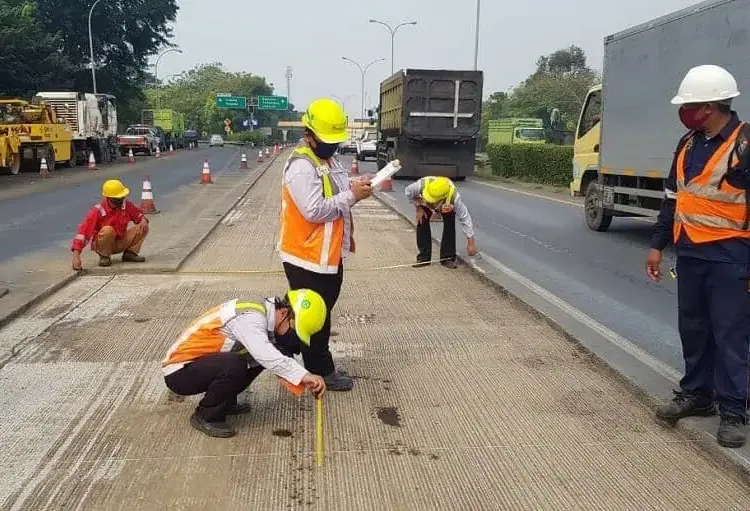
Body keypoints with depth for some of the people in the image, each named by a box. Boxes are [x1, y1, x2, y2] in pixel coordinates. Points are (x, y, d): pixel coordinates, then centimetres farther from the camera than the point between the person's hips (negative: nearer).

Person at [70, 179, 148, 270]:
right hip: (102, 245, -4)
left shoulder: (126, 205, -12)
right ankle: (104, 257, -13)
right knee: (108, 230, -37)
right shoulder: (98, 211, -24)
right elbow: (83, 231, -29)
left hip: (120, 243, 4)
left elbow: (138, 214, 8)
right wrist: (76, 256, -38)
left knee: (143, 228, -14)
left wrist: (143, 220, -20)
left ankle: (130, 253, -1)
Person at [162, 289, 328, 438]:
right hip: (179, 373, -9)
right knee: (234, 364, -34)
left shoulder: (263, 314, 1)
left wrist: (301, 380, -4)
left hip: (207, 365, 9)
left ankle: (224, 402, 13)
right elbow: (267, 356, -42)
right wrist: (304, 375, -43)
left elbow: (274, 355, 8)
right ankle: (206, 416, -9)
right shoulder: (250, 317, -26)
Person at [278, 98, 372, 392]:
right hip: (307, 258, -10)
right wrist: (352, 196, -23)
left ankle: (316, 364, 34)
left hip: (329, 255, 10)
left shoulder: (328, 160, 11)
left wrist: (355, 188, -2)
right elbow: (314, 210, -27)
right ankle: (321, 371, 17)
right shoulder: (301, 166, -21)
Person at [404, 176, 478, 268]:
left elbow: (465, 218, -36)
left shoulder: (453, 196, -45)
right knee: (422, 222, -14)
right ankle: (424, 257, -4)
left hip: (447, 205, -1)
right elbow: (408, 192, -19)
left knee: (449, 224, -20)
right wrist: (418, 208, -19)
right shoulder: (421, 185, -44)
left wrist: (471, 242, -35)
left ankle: (448, 257, -8)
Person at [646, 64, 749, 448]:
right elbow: (673, 197, 16)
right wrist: (657, 245, 15)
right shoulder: (688, 144, 9)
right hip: (689, 253, 7)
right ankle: (696, 394, 30)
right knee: (693, 328, 15)